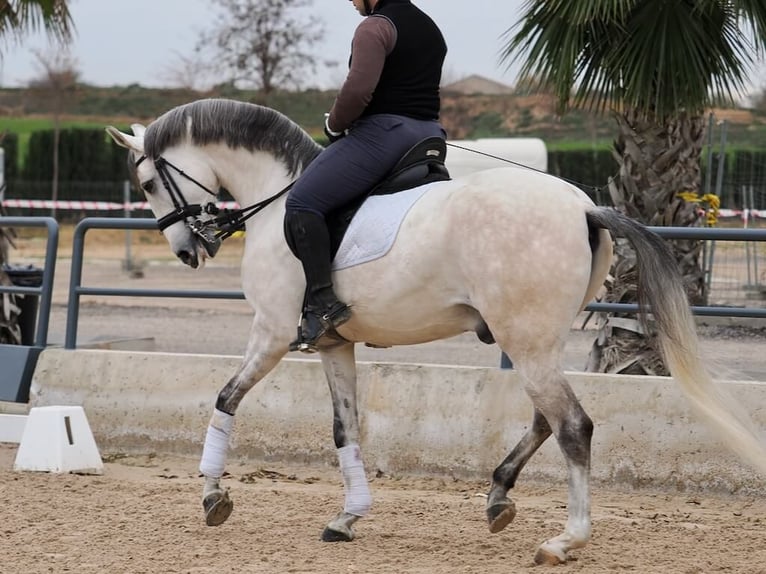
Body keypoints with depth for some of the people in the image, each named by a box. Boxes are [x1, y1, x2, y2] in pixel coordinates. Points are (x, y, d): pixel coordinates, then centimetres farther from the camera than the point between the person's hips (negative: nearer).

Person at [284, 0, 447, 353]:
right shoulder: (430, 30, 20)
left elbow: (359, 89, -21)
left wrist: (335, 124, -4)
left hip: (384, 131, -10)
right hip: (430, 135, 10)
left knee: (302, 204, -12)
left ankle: (322, 301, -26)